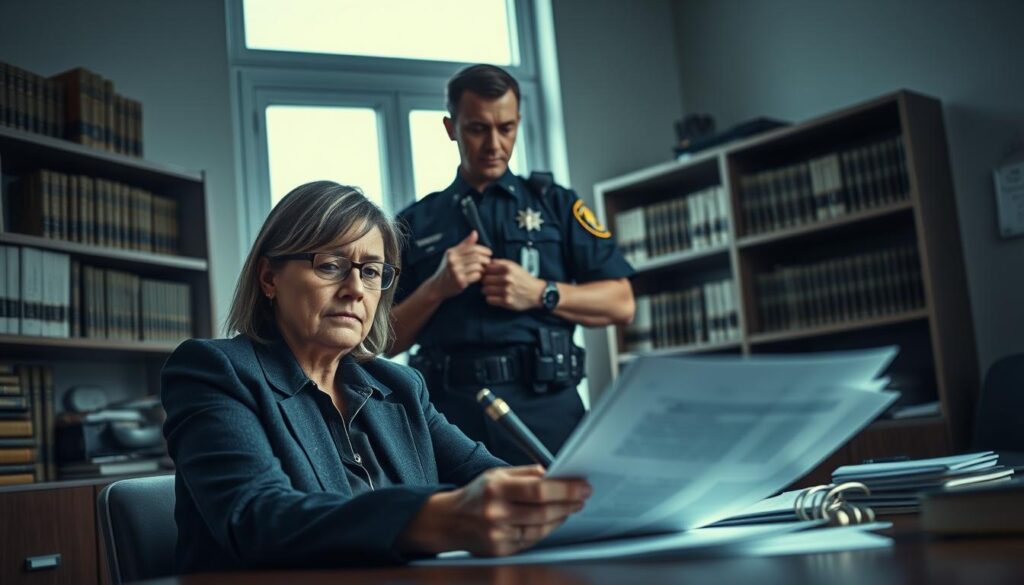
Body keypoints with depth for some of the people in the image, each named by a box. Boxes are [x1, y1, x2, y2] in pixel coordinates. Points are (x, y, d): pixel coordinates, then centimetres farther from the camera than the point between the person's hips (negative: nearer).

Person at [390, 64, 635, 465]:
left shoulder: (555, 204, 11)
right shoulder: (415, 223, 12)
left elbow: (620, 304, 4)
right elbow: (387, 342, 9)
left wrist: (540, 294, -9)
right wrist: (436, 289, -7)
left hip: (544, 406, 0)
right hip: (451, 412, 0)